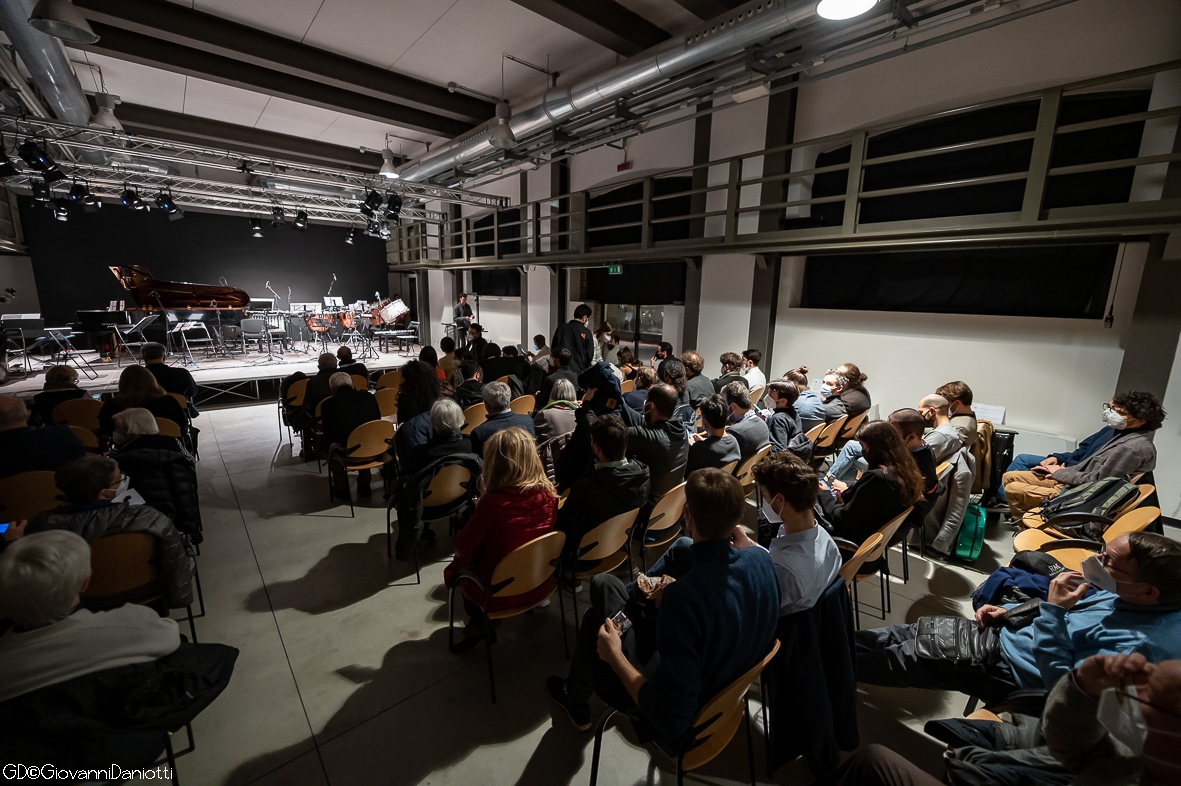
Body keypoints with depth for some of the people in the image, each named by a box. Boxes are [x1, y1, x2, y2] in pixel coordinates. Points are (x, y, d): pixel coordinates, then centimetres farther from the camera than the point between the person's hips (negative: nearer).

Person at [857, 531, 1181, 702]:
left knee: (905, 658, -2)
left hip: (1006, 670, -7)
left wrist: (1053, 609, -33)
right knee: (910, 633, 6)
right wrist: (1007, 611, 4)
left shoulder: (1139, 643, -31)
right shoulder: (1127, 595, -5)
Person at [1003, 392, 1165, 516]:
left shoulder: (1133, 447, -23)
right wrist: (1064, 471, 5)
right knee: (1009, 477, 5)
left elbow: (1095, 481, -22)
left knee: (1012, 489, -15)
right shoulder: (1129, 436, 8)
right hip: (1076, 483, 10)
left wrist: (1059, 473, -8)